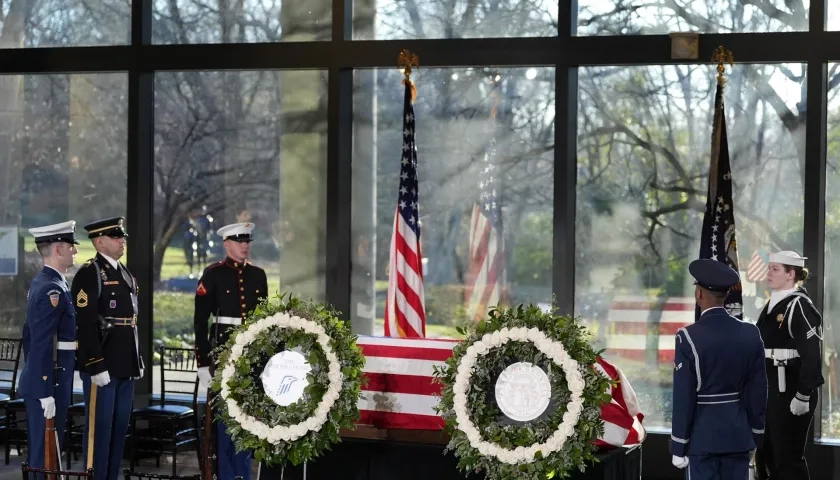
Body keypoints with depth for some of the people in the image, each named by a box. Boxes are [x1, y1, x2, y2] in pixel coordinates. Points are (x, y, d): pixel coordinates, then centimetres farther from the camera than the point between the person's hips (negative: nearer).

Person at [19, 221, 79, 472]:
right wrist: (46, 393, -23)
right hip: (49, 382, -10)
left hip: (36, 379, 10)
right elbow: (42, 345, -22)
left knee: (39, 451, 16)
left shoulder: (39, 283, 13)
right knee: (46, 452, -5)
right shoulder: (52, 289, -18)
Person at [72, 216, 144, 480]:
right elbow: (85, 325, -16)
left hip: (125, 366, 8)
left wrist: (138, 360, 17)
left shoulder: (125, 274, 16)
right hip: (102, 367, -8)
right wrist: (96, 366, -20)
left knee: (120, 427, 12)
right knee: (99, 427, -3)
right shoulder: (89, 274, -10)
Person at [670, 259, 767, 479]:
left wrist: (679, 447, -4)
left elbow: (684, 397, -12)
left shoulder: (689, 337, -14)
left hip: (703, 436, -4)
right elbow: (758, 391, 4)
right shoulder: (750, 334, -1)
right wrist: (755, 437, 14)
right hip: (739, 434, 4)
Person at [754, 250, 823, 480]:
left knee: (788, 457, -2)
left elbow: (811, 355, -19)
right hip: (769, 390, 9)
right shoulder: (772, 305, 12)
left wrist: (803, 396, -21)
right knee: (765, 455, 14)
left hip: (790, 391, -9)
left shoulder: (799, 306, -14)